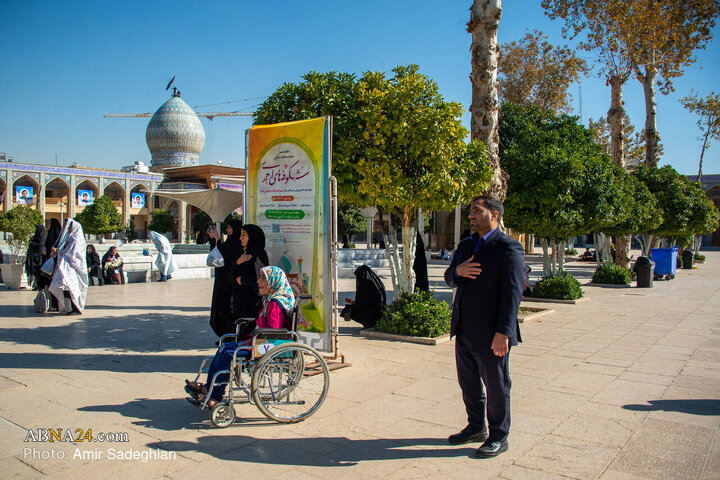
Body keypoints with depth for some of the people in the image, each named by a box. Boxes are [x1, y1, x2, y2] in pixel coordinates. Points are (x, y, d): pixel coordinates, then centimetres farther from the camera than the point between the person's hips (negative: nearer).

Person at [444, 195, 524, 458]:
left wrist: (503, 332, -22)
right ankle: (476, 427, 36)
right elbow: (449, 279, 17)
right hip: (464, 330, 8)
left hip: (490, 334, -8)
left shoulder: (509, 248, -11)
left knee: (496, 386, 7)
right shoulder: (466, 245, 14)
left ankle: (498, 437, 23)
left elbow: (512, 293, -17)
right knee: (468, 383, 18)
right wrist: (457, 271, -8)